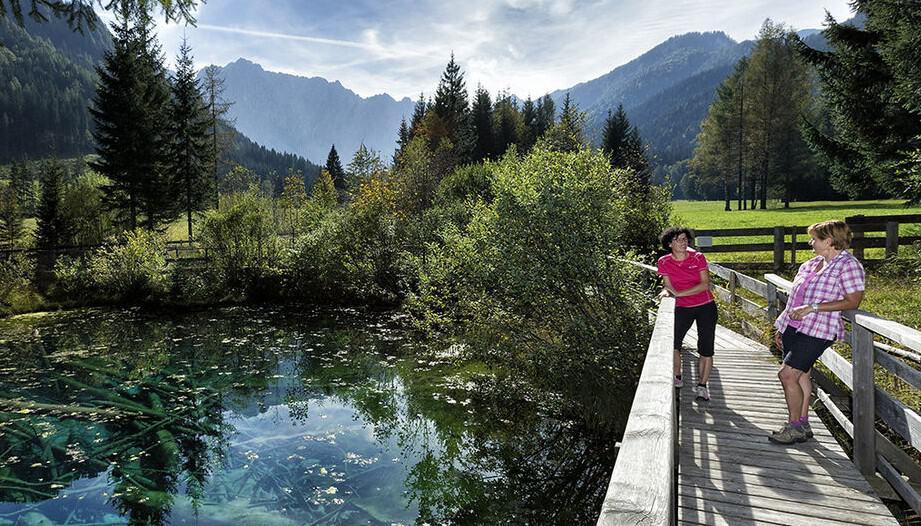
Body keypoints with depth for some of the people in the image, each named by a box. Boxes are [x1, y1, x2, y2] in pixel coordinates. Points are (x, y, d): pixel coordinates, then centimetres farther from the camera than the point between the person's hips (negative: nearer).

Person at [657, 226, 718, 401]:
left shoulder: (698, 257, -9)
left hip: (705, 307, -1)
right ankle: (677, 378, 9)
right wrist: (667, 292, -24)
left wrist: (679, 293, -22)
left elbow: (705, 284, -15)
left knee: (706, 349, 1)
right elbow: (669, 286, 1)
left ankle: (702, 385, 17)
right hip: (683, 308, 1)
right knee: (672, 343, -14)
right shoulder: (664, 262, -5)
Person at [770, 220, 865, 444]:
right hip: (794, 327, 8)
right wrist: (782, 327, 20)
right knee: (800, 374, 13)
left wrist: (812, 307, -21)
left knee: (787, 374, -12)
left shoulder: (848, 265, -9)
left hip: (817, 331, -8)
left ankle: (795, 427, 2)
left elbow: (853, 301, -17)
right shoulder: (811, 264, 14)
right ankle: (803, 425, 23)